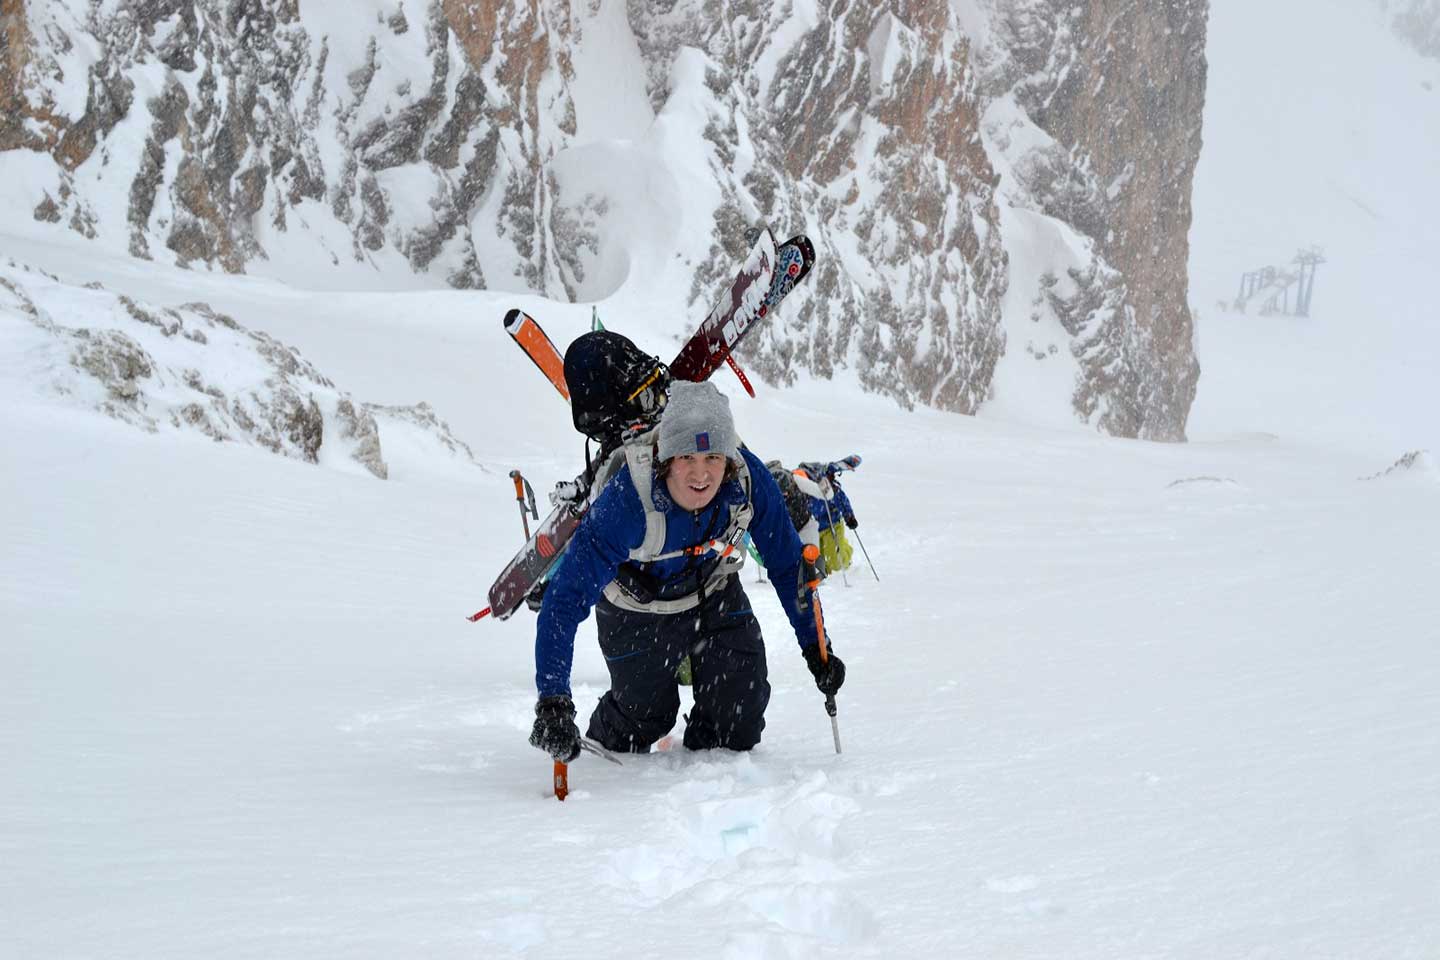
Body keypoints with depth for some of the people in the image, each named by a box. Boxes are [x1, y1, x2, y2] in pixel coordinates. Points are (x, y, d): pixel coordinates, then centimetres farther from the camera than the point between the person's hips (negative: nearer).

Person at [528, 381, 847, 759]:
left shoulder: (749, 480, -31)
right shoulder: (626, 501, -41)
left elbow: (788, 563, -12)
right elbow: (565, 599, -40)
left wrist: (815, 646, -11)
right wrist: (553, 703, -49)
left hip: (714, 596, 3)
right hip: (638, 610, -3)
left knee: (742, 706, -6)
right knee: (646, 717, 6)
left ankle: (707, 751, 27)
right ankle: (604, 739, 40)